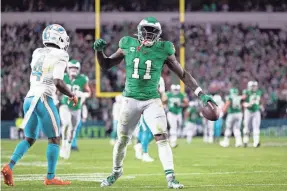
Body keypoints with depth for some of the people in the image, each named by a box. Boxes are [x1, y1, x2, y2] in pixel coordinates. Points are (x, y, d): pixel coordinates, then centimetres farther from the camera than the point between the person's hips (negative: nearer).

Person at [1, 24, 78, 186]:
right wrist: (71, 95, 1)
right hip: (43, 99, -7)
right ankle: (50, 177, 3)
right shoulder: (60, 56, -6)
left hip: (29, 98, 7)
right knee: (54, 139, 4)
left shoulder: (37, 53, 14)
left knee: (30, 139, 15)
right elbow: (58, 82, -14)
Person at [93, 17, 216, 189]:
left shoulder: (163, 50, -5)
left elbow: (183, 74, 1)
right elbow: (106, 66, 9)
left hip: (152, 101, -1)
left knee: (162, 138, -15)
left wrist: (201, 94, -5)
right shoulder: (128, 45, -3)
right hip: (131, 99, 1)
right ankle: (116, 172, 33)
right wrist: (99, 51, -11)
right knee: (122, 140, 9)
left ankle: (170, 177, -15)